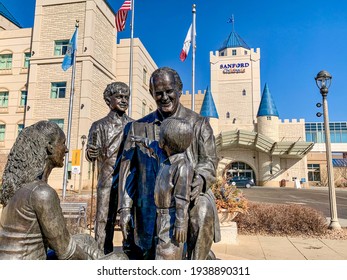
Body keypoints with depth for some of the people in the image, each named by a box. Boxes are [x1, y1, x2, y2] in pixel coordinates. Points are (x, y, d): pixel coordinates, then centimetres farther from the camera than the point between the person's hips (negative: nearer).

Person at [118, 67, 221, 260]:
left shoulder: (198, 124, 7)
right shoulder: (139, 127, 11)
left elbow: (209, 160, 1)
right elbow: (128, 169, 8)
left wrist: (200, 179, -23)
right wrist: (125, 208, 1)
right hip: (152, 202, 3)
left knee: (202, 212, -33)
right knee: (150, 256, 2)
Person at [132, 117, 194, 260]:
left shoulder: (182, 166, -24)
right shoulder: (167, 158, 2)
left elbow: (183, 200, -23)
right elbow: (157, 149, 27)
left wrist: (180, 226, -20)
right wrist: (145, 142, 38)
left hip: (173, 217, -9)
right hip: (163, 216, 9)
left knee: (167, 254, -3)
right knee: (163, 249, 19)